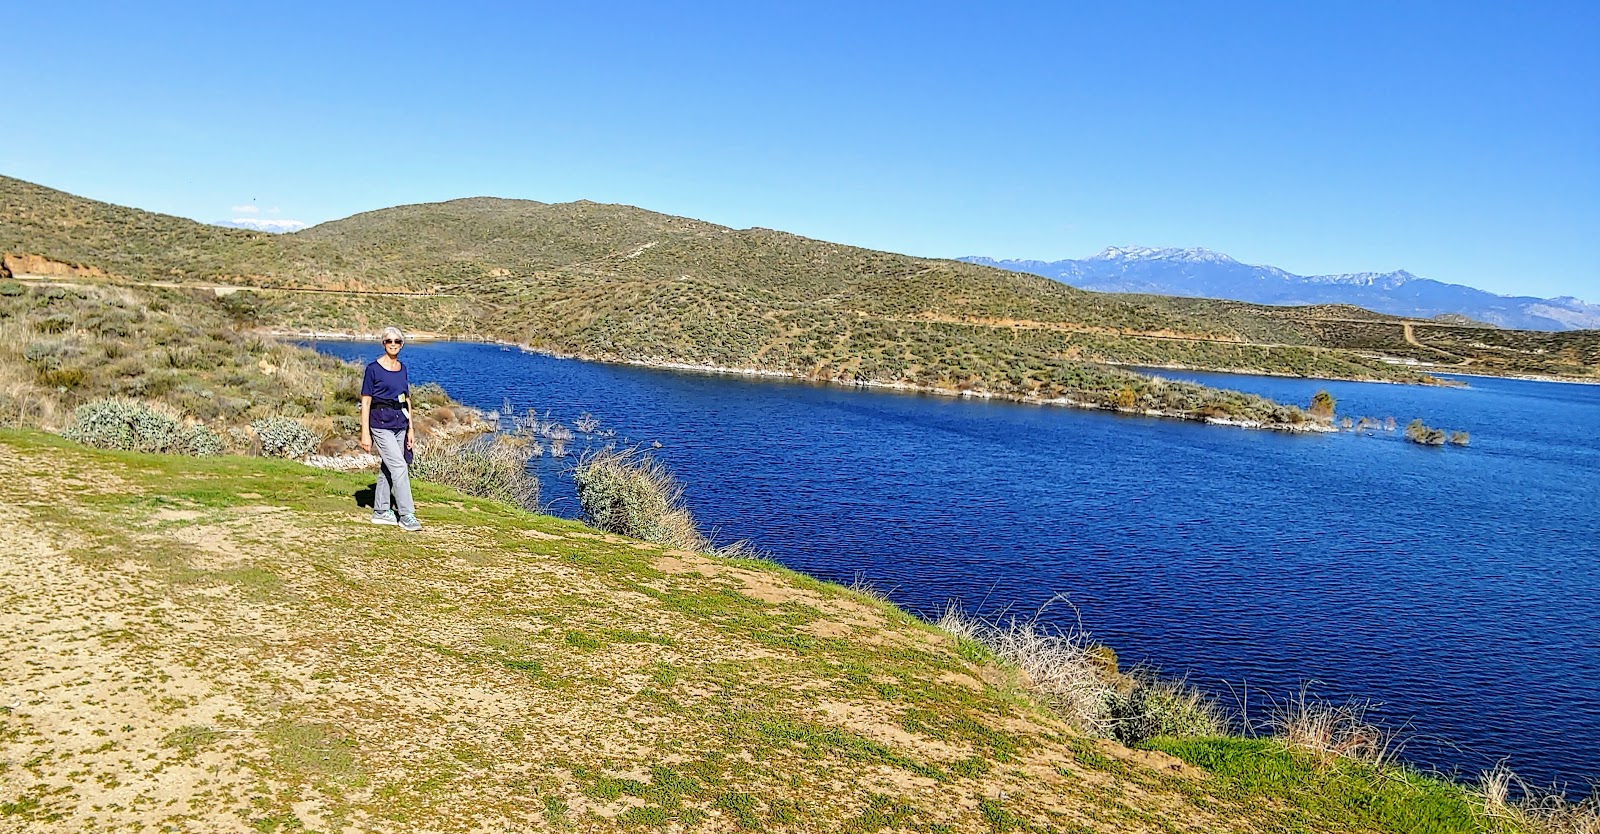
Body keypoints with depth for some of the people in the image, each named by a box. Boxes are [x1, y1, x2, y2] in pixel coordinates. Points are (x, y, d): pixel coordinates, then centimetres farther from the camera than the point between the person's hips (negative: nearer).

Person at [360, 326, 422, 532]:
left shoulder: (402, 369, 11)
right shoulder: (373, 368, -7)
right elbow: (365, 402, -8)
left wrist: (410, 428, 13)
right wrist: (365, 433, -12)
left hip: (399, 423, 6)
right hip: (381, 423, -6)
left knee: (387, 468, 13)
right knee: (399, 467, -12)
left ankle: (380, 511, 22)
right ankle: (406, 515, -10)